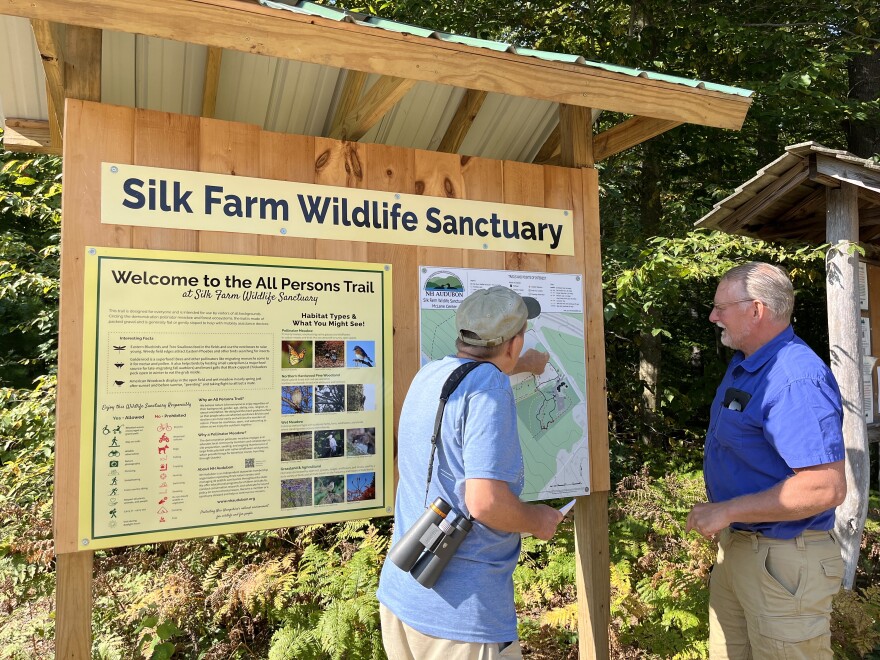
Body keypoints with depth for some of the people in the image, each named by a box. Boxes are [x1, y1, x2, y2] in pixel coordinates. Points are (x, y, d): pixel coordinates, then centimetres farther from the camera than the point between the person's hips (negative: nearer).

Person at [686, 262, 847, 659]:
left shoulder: (796, 380, -24)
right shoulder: (743, 365, 7)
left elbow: (826, 488, -29)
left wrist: (727, 511, -24)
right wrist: (723, 520, 12)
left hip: (783, 561, -9)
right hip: (735, 546, 9)